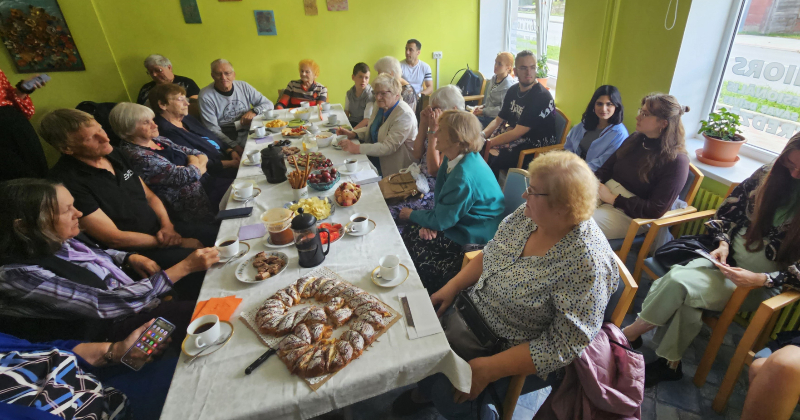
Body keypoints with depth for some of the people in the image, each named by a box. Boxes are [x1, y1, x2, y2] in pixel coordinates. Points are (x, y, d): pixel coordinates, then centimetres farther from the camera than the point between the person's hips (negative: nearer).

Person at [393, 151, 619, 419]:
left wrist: (489, 369, -26)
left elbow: (563, 345, -26)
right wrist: (452, 286, -5)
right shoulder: (528, 215, -9)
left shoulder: (586, 262, -30)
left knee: (447, 390, -18)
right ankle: (425, 392, 35)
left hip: (520, 352, -6)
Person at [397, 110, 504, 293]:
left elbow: (441, 221, -21)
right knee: (408, 235, 2)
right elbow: (440, 199, 9)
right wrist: (429, 222, -10)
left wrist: (411, 214, -4)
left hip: (474, 239, -9)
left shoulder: (463, 175, -30)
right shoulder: (453, 159, -1)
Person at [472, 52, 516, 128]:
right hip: (487, 116, 7)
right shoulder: (493, 80, 13)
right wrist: (482, 106, 3)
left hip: (497, 119, -7)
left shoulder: (510, 85, -11)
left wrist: (483, 111, -13)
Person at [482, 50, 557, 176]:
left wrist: (488, 143, -21)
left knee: (494, 159, -31)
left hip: (537, 146, -7)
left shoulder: (541, 96, -17)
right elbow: (499, 120, 11)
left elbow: (517, 132, -21)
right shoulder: (513, 90, 8)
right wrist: (482, 135, -7)